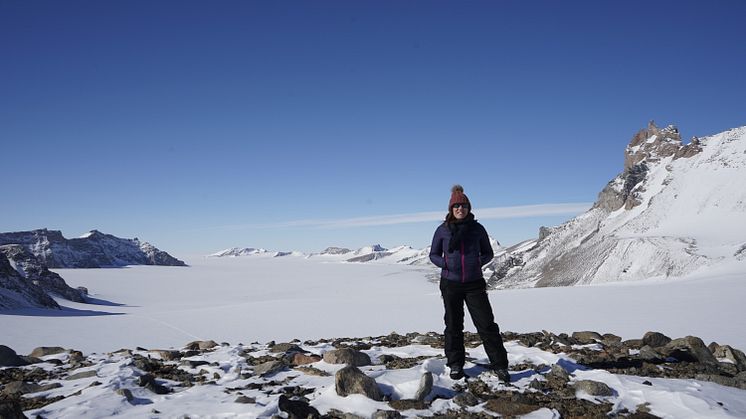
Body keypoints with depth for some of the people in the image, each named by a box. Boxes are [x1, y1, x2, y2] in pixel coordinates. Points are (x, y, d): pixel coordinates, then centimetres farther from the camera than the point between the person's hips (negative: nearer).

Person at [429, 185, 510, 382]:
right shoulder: (442, 230, 0)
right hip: (450, 284, 0)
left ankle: (500, 365, 9)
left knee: (487, 324, -2)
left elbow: (488, 252, 11)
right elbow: (433, 255, 8)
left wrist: (480, 261, -10)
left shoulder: (477, 229, 1)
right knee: (453, 326, 9)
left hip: (475, 284, 0)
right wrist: (445, 264, -12)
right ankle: (455, 365, 24)